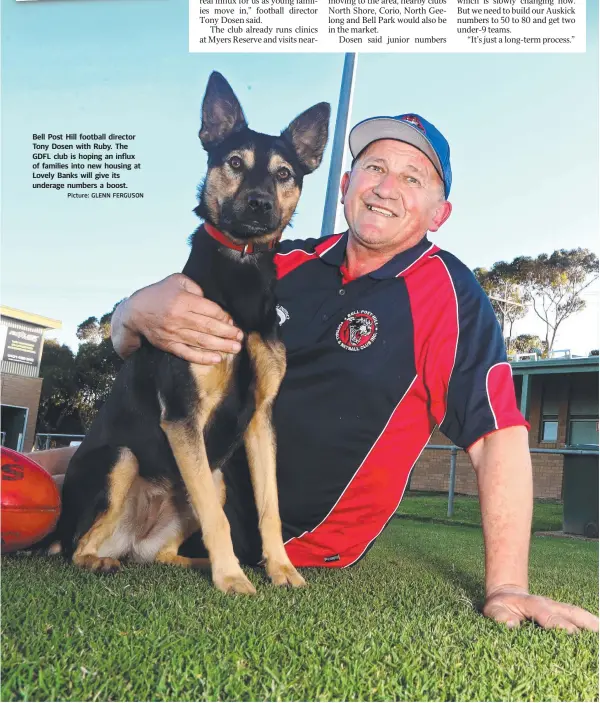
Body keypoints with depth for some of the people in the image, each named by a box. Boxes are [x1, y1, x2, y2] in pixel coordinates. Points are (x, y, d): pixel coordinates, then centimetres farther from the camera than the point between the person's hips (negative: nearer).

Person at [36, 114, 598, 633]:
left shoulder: (447, 293, -12)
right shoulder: (285, 263, -2)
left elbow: (499, 433, -18)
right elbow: (124, 344, 0)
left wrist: (506, 588, -27)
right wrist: (142, 310, -24)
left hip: (292, 538, -4)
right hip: (199, 477, 4)